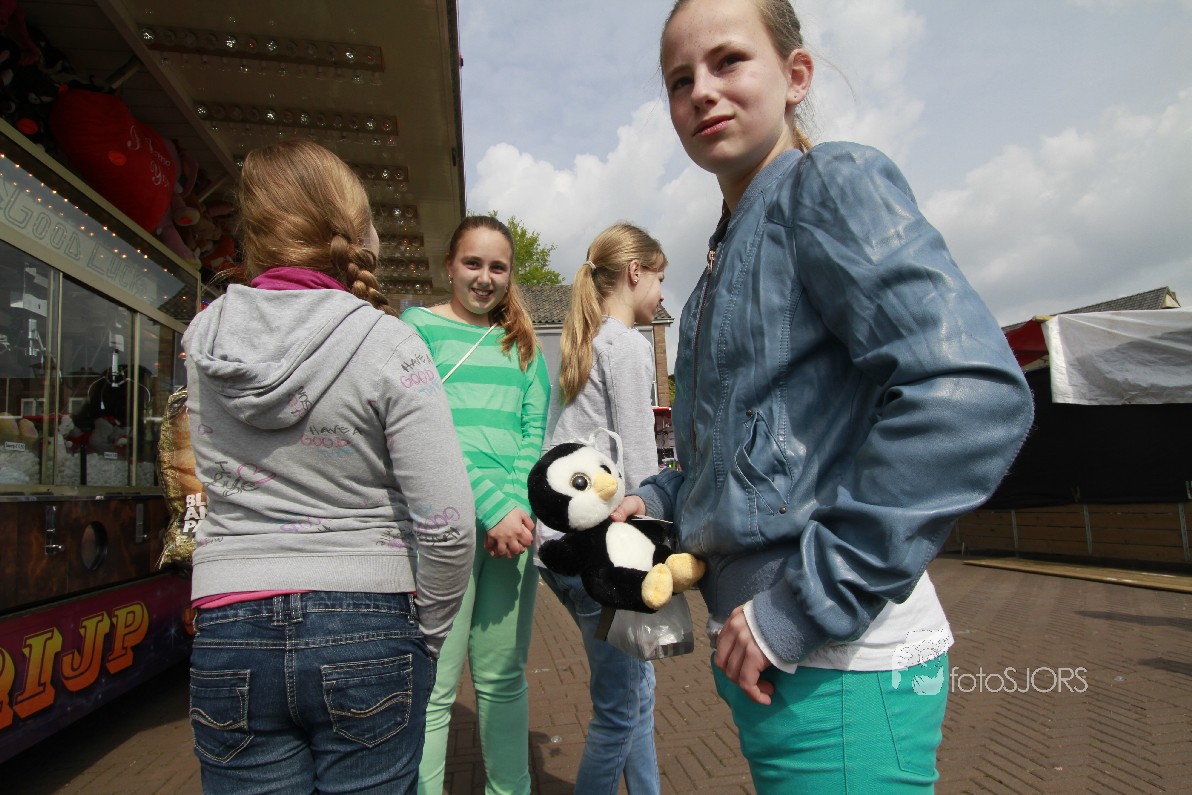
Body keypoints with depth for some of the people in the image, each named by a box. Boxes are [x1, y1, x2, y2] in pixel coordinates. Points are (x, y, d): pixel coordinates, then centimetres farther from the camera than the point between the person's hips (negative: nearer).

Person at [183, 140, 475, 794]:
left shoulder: (202, 339, 1)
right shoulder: (387, 345, -13)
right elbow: (446, 525, -17)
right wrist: (425, 635, 1)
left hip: (229, 640, 4)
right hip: (364, 632, -3)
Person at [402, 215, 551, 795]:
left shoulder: (521, 342, 18)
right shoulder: (419, 326, 4)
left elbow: (535, 430, 10)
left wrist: (517, 503, -8)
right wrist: (492, 508, -16)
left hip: (515, 520, 4)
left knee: (504, 678, 14)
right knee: (433, 688, 0)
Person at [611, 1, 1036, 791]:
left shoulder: (834, 181, -10)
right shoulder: (730, 250, 14)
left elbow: (976, 396, -25)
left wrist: (807, 603, -22)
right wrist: (660, 499, 6)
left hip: (841, 666, -8)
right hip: (761, 650, 8)